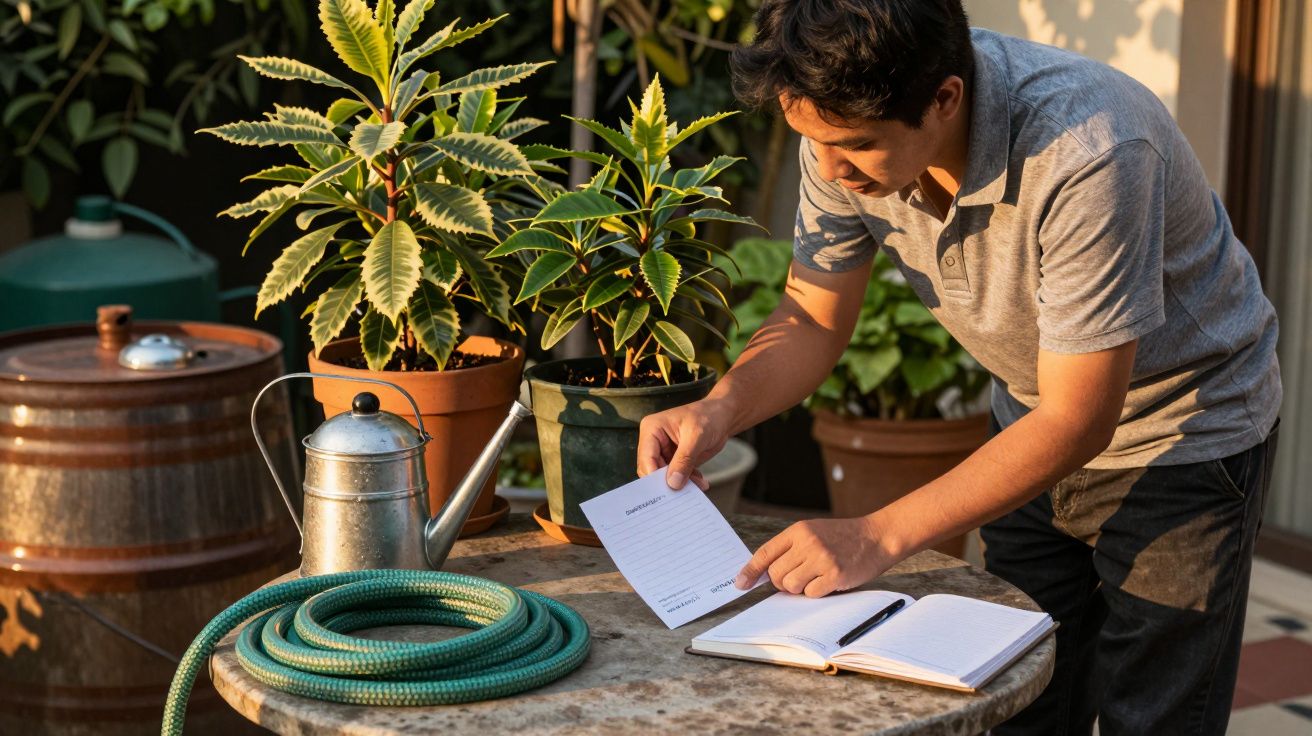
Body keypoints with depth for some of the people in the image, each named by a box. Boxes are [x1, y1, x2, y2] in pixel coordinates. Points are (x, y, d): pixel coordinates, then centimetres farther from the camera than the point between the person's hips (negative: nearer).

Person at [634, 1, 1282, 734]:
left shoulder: (1086, 154, -37)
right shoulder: (849, 124, -18)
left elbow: (1078, 420, -30)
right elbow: (813, 318, -4)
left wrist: (879, 537, -32)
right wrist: (721, 410, -25)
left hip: (1185, 436, -5)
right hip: (1039, 427, 6)